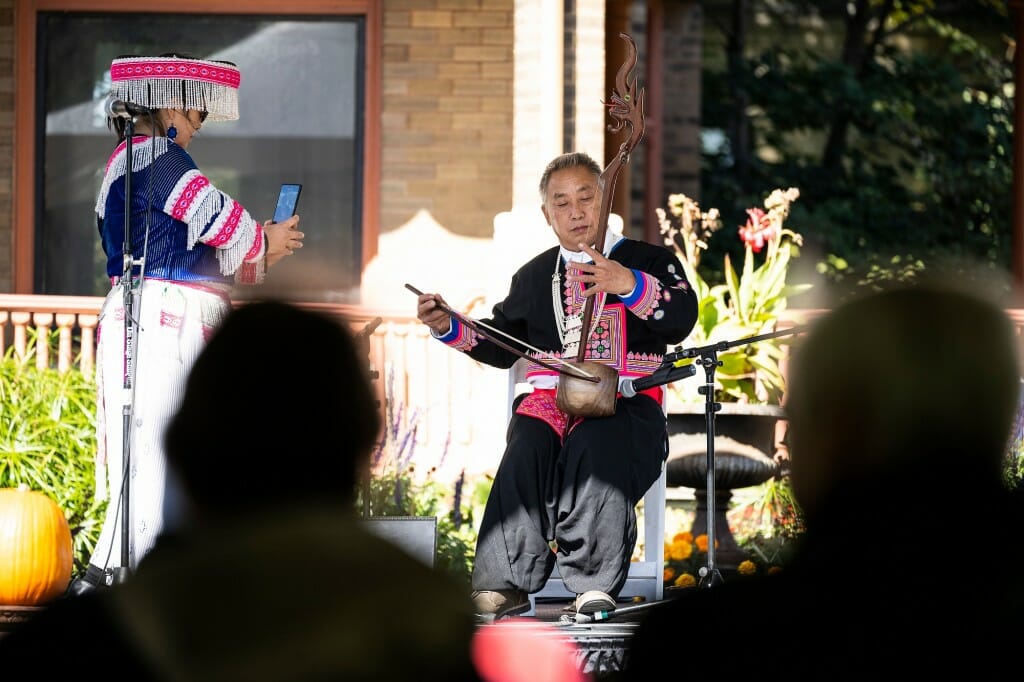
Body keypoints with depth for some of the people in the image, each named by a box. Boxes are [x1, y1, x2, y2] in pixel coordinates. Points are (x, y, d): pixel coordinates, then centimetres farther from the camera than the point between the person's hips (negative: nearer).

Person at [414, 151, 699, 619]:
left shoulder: (647, 261, 13)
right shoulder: (535, 277, 25)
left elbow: (682, 318, -6)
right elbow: (500, 347, 31)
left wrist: (630, 285, -21)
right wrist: (449, 328, 15)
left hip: (627, 401, -3)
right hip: (551, 398, 3)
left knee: (596, 443, -38)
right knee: (528, 445, -33)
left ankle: (594, 581, -36)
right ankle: (505, 583, -33)